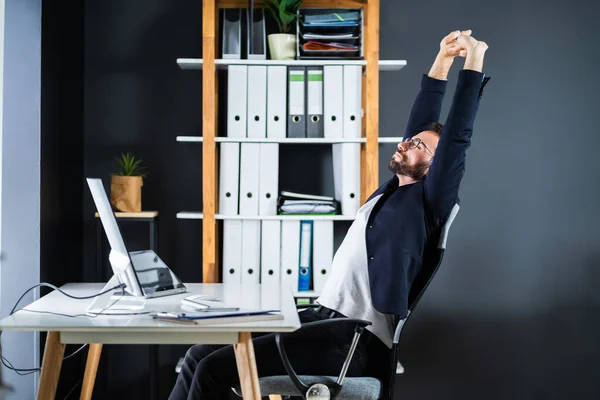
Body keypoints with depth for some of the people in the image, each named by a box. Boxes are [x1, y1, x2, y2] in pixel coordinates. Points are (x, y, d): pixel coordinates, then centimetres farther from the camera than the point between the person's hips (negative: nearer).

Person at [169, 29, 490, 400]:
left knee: (215, 368, -19)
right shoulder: (393, 190, 18)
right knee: (200, 354, -2)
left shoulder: (428, 202, -5)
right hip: (323, 315, 8)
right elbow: (421, 122, 22)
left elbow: (456, 137, -14)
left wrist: (474, 60, -13)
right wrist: (442, 60, 22)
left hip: (354, 339, -8)